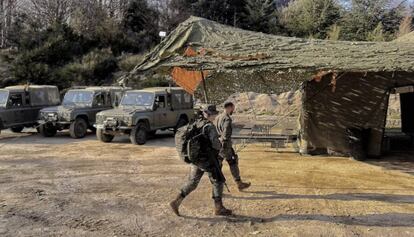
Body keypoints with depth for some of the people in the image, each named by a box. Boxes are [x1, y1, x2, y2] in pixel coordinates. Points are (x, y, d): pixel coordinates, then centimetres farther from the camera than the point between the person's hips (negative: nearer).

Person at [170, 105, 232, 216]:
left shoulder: (196, 124, 8)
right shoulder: (209, 126, -18)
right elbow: (216, 144, -22)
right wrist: (219, 146, 1)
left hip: (195, 158, 8)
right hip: (208, 160, -8)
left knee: (192, 182, 16)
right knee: (218, 182, 7)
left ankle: (176, 202, 11)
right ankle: (218, 208, 14)